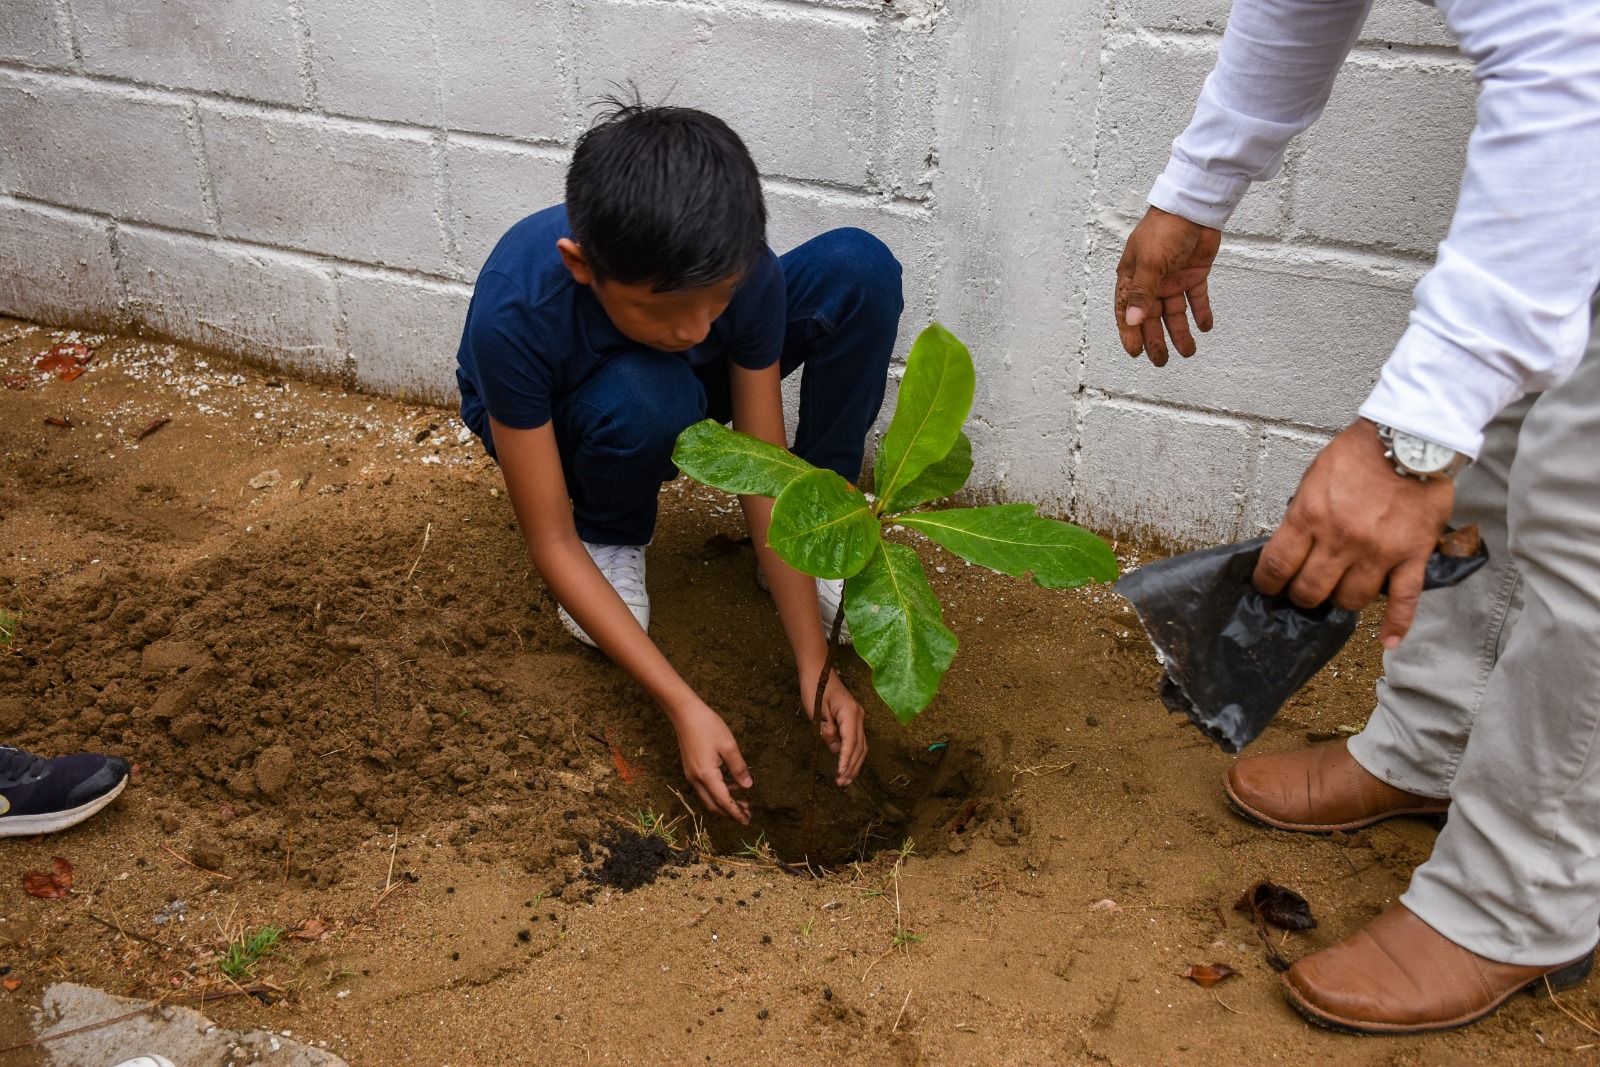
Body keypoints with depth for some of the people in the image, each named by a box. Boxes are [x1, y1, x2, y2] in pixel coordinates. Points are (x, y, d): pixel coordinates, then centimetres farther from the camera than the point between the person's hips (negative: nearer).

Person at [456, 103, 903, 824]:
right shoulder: (515, 311, -39)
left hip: (683, 387, 3)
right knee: (646, 398, -42)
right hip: (547, 424, -3)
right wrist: (684, 708, -39)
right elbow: (552, 546, -33)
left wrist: (815, 669, -30)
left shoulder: (741, 271, -31)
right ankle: (611, 534, -6)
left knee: (858, 270, -22)